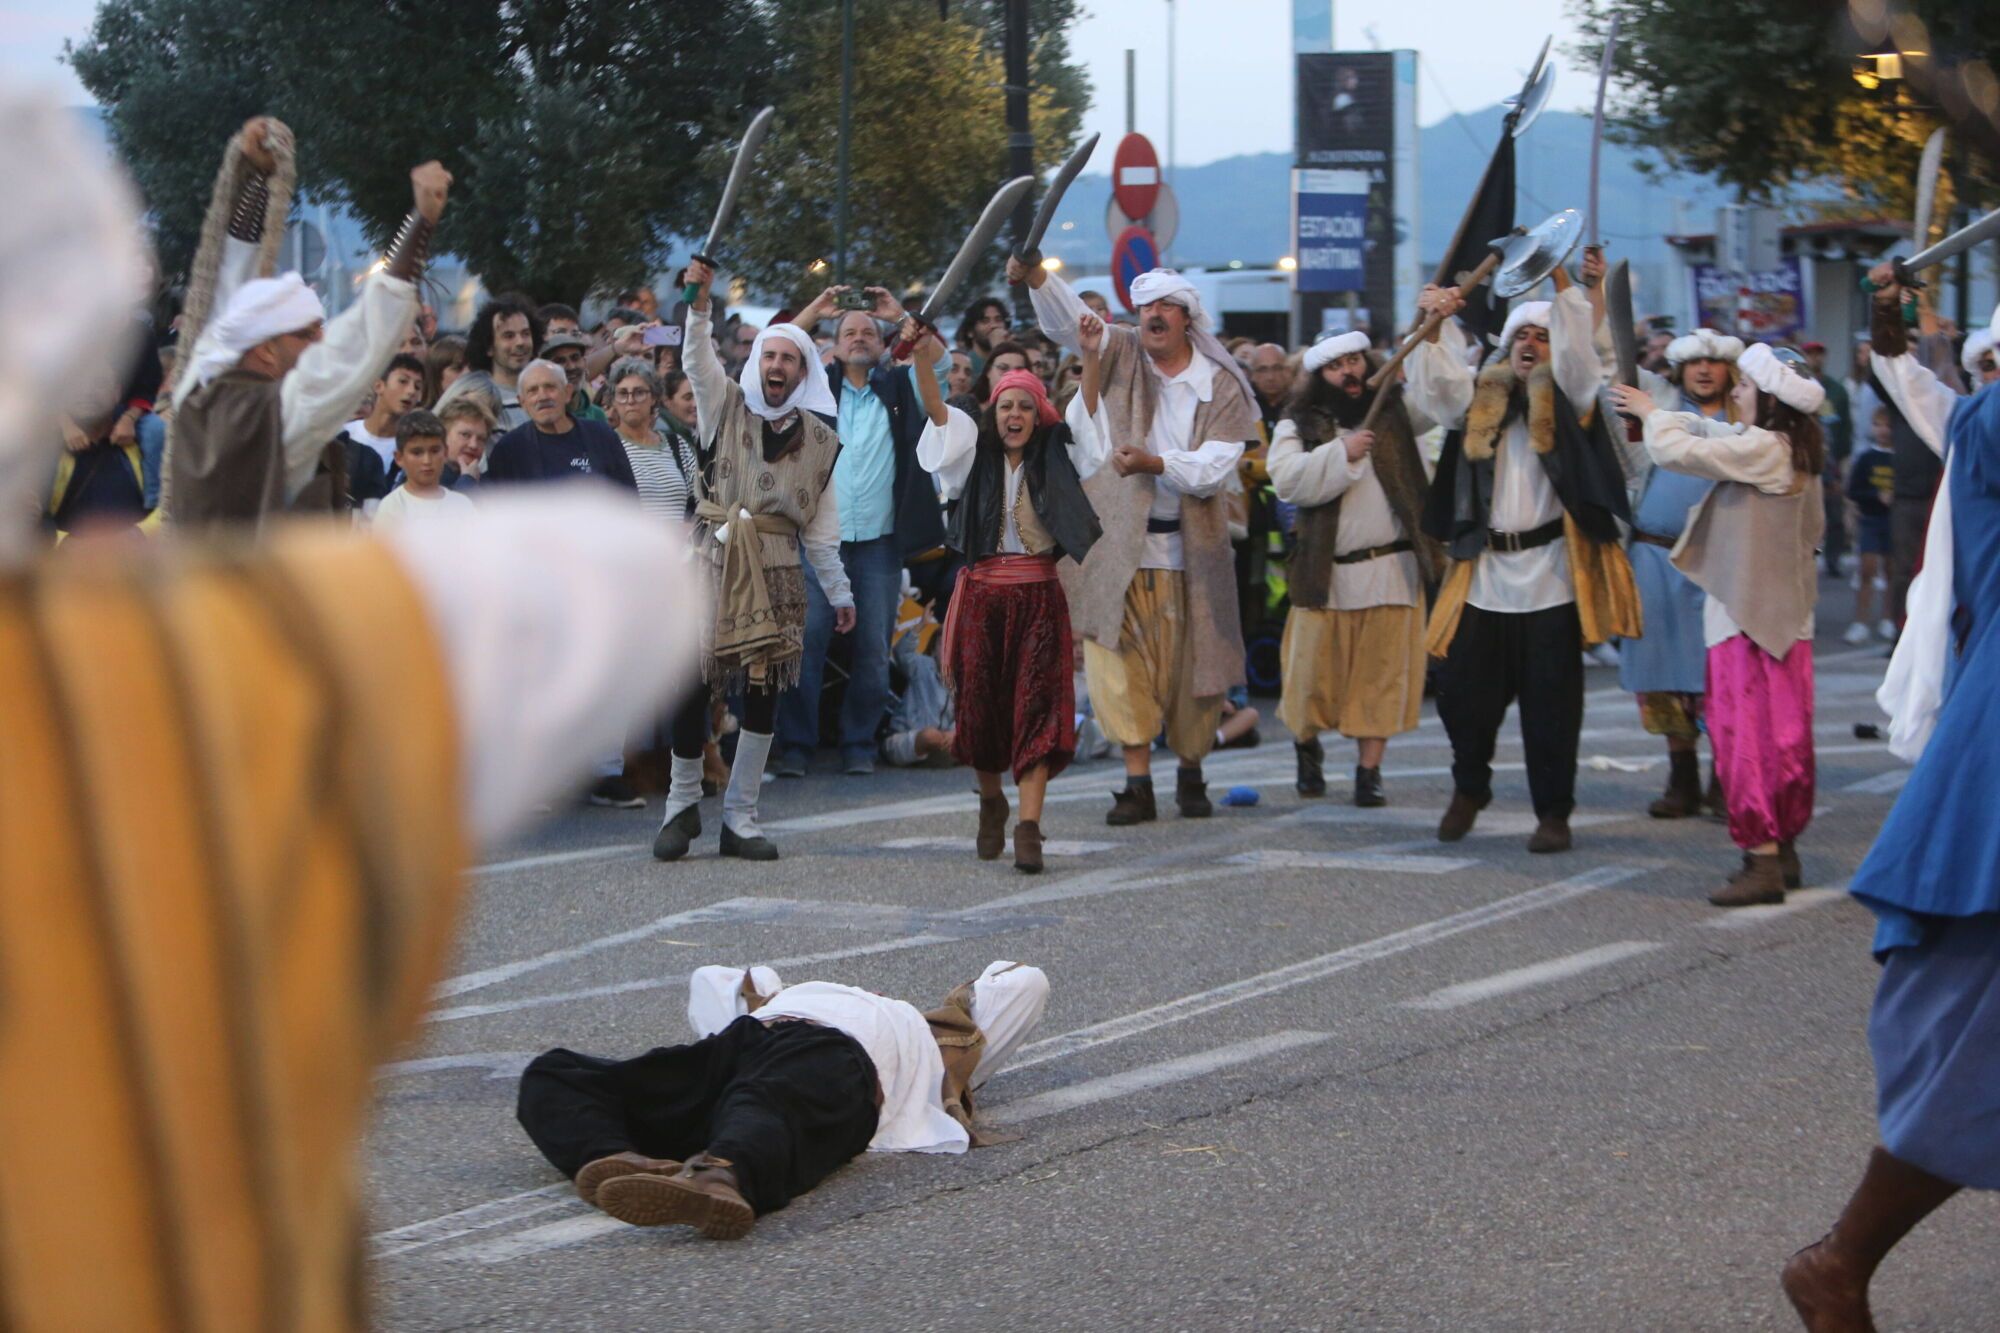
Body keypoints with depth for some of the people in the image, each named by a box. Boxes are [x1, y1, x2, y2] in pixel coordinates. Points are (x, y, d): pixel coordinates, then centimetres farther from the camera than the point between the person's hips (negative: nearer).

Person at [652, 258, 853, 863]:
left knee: (763, 691, -1)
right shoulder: (727, 406, 8)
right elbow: (698, 359, -11)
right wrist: (699, 300, -27)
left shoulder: (820, 440, 12)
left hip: (777, 572, 1)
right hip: (711, 561, -1)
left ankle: (740, 817, 8)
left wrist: (839, 592, 13)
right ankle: (683, 803, 9)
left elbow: (822, 528, 15)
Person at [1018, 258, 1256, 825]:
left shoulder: (1222, 387, 0)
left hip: (1190, 550, 0)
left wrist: (1156, 463, -26)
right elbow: (1068, 320, -14)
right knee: (1118, 664, -6)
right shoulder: (1120, 355, 4)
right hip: (1116, 544, 0)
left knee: (1193, 670, 4)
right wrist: (1035, 276, -33)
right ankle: (1137, 783, -3)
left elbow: (1214, 469, -9)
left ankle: (1190, 773, 24)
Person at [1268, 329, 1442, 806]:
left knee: (1383, 671, 2)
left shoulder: (1394, 410, 7)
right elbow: (1287, 480, -12)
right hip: (1326, 570, -1)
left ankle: (1369, 769, 11)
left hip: (1391, 566, 1)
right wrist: (1340, 454, -20)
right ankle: (1306, 747, 33)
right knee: (1314, 669, 6)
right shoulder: (1300, 425, 3)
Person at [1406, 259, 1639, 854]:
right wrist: (1434, 323, -15)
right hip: (1483, 575, 3)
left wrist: (1561, 285, -26)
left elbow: (1577, 355, -14)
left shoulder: (1565, 398, 3)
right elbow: (1432, 381, 1)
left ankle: (1553, 812, 10)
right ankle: (1469, 790, 30)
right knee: (1463, 693, 6)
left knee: (1551, 703, 0)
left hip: (1550, 574, -3)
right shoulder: (1481, 398, 13)